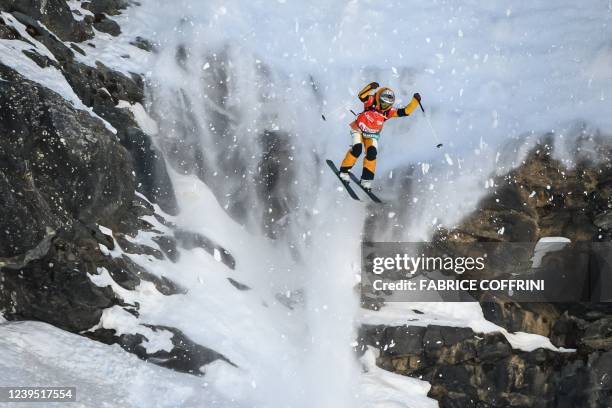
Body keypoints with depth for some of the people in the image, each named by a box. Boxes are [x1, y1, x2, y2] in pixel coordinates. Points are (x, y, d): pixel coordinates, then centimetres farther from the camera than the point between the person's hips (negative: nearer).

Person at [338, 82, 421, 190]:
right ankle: (344, 171, -4)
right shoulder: (371, 102, -21)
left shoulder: (389, 111, -12)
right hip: (358, 129, -3)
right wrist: (370, 87, -53)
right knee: (357, 149, -22)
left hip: (372, 135, 3)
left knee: (372, 153, -15)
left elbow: (405, 111, -13)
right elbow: (361, 96, -39)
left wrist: (415, 100, -22)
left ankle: (366, 179, -3)